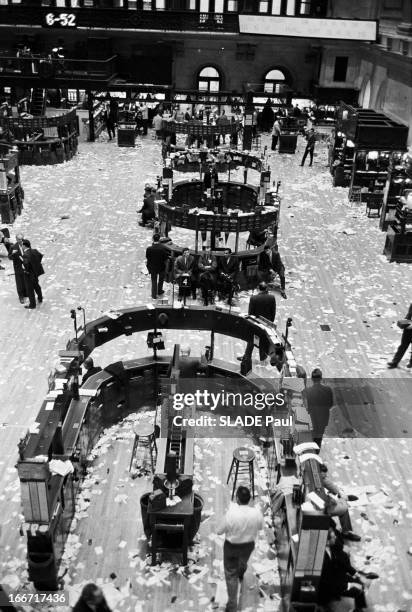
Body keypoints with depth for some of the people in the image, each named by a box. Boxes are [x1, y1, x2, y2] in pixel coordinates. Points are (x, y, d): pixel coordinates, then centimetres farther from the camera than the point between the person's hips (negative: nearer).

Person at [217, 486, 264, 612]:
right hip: (248, 545, 4)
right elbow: (261, 527, -4)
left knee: (231, 574, 17)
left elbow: (219, 531, -18)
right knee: (243, 562, 36)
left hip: (231, 546, -4)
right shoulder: (256, 513, -26)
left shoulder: (231, 514, -34)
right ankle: (241, 574, 68)